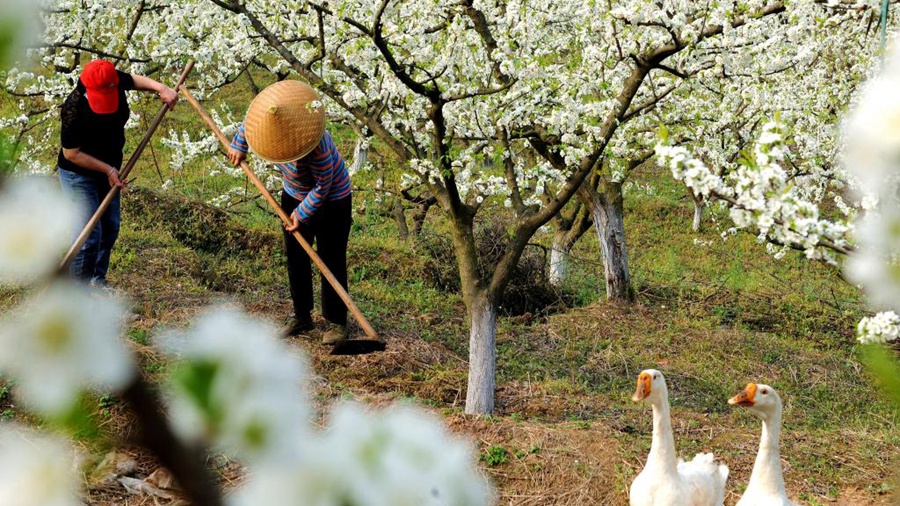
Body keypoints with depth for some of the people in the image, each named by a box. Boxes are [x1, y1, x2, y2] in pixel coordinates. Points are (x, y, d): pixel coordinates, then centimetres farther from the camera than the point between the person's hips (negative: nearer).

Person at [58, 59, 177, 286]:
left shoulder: (115, 81, -18)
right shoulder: (74, 110, -35)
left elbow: (133, 80, 8)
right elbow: (71, 154, -24)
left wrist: (162, 88, -9)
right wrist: (109, 170, -22)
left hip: (107, 171, 7)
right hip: (78, 175, -7)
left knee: (110, 228, 17)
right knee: (89, 233, -14)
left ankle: (97, 280, 34)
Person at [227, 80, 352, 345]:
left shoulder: (317, 147, -39)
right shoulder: (275, 118, -20)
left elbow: (323, 186, -27)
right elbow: (251, 119, 5)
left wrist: (302, 213, -21)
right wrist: (239, 146, 7)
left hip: (331, 201, -7)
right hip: (294, 195, 7)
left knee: (331, 261, -5)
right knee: (296, 258, 11)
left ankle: (336, 322, 4)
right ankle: (301, 315, 23)